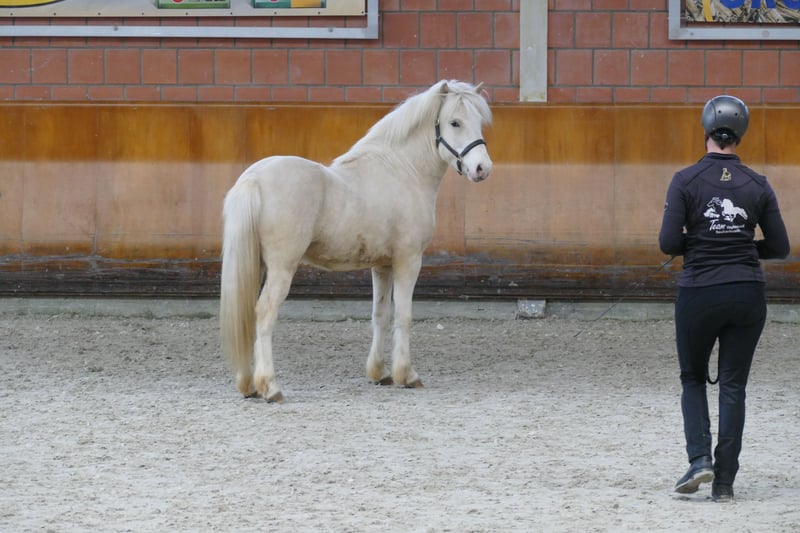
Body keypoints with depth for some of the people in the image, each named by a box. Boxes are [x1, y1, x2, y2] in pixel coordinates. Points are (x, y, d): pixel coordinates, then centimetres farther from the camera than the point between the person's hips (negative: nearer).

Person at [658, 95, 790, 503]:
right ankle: (724, 482, 4)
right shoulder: (757, 186, 0)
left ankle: (699, 459, -3)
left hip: (698, 295, -2)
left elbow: (669, 243, -11)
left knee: (693, 379, 17)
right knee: (733, 386, 8)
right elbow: (779, 247, 3)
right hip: (747, 296, 2)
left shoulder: (686, 181, -8)